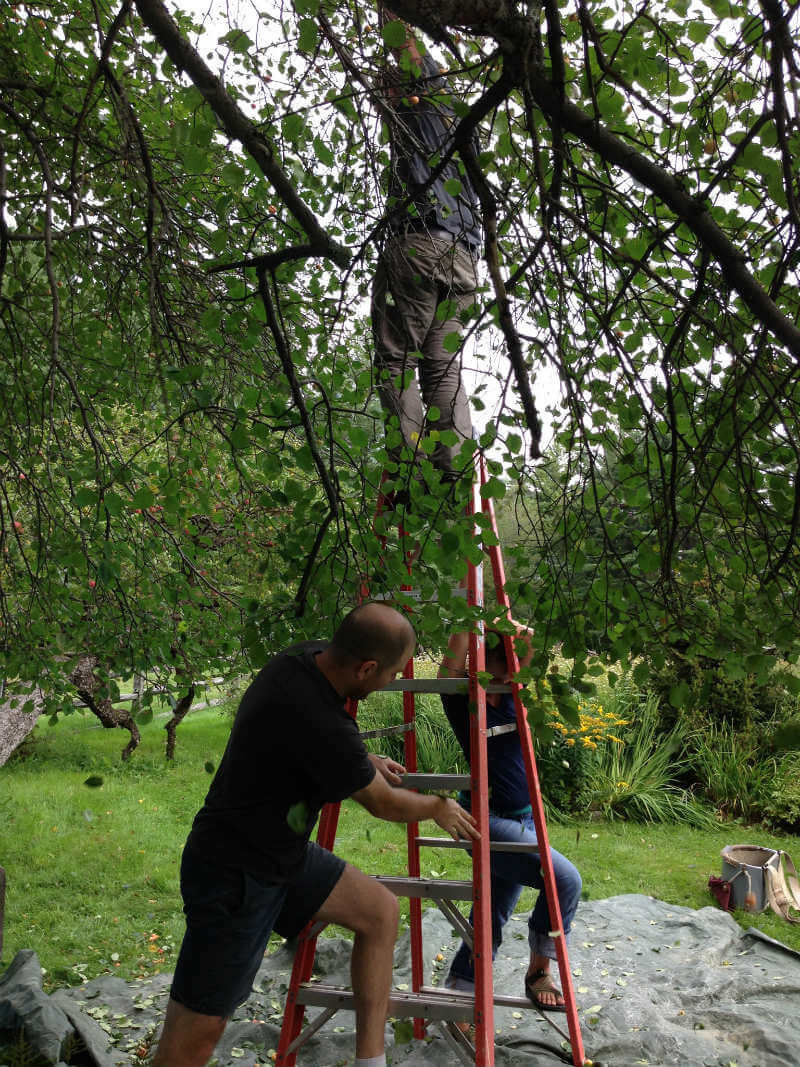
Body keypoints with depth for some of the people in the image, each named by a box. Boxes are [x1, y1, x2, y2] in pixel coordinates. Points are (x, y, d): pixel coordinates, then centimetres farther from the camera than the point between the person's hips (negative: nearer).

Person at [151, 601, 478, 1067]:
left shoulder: (307, 658, -7)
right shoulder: (319, 723, -33)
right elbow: (384, 804, -14)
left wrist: (365, 760, 17)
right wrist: (440, 808, 5)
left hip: (284, 851, 9)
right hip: (233, 873, -9)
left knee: (380, 910, 9)